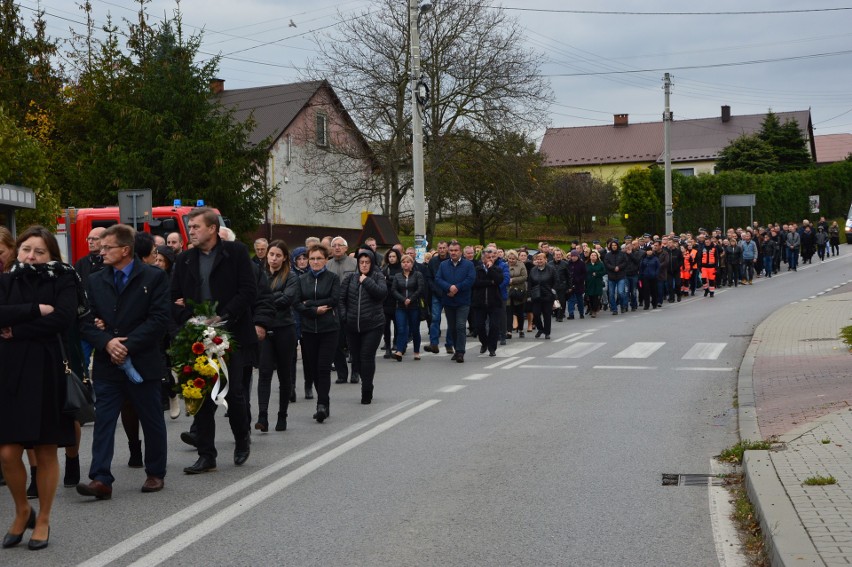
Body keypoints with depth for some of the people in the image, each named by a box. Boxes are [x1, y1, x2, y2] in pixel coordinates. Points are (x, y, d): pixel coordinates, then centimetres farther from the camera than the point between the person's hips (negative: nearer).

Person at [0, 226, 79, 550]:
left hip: (47, 373, -2)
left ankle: (43, 520, 21)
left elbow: (63, 319, -15)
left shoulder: (63, 282, 1)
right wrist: (36, 309, -15)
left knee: (46, 452, 4)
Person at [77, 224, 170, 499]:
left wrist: (128, 345, -17)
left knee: (152, 422, 9)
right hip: (107, 364, 3)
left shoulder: (154, 277, -4)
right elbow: (87, 321, 4)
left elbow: (159, 319, -11)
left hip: (143, 363, -3)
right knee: (103, 421, -3)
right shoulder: (95, 281, 8)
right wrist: (107, 342, -14)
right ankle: (101, 480, -3)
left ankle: (155, 474, 23)